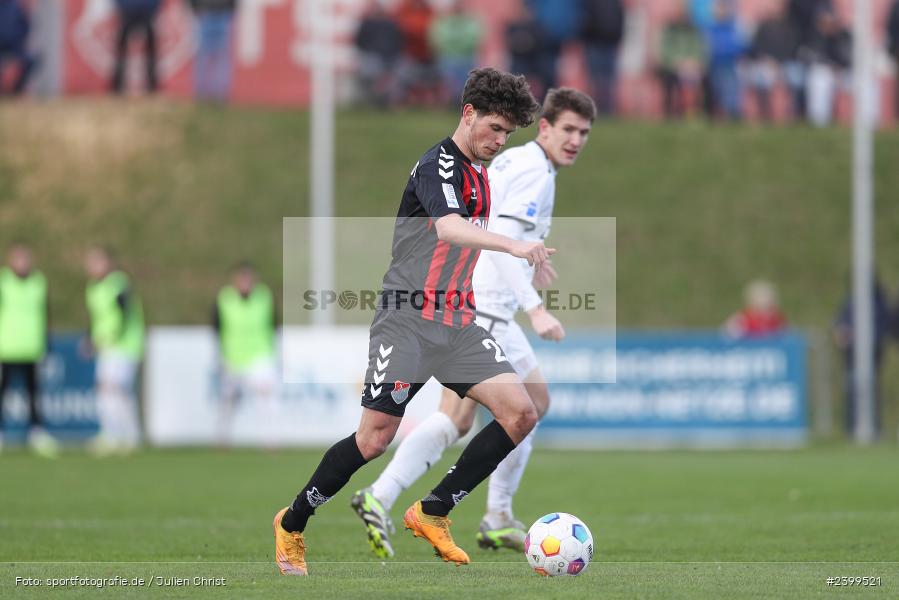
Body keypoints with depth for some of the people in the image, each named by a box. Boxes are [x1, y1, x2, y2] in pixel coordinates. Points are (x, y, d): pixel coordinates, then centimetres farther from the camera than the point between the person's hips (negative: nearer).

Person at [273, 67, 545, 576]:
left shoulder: (478, 171, 14)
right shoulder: (439, 165, -14)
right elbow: (448, 228, -35)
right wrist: (512, 245, -48)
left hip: (458, 322, 8)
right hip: (409, 320, -8)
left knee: (521, 414, -9)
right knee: (375, 439, -7)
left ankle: (433, 513, 1)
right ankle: (292, 524, 14)